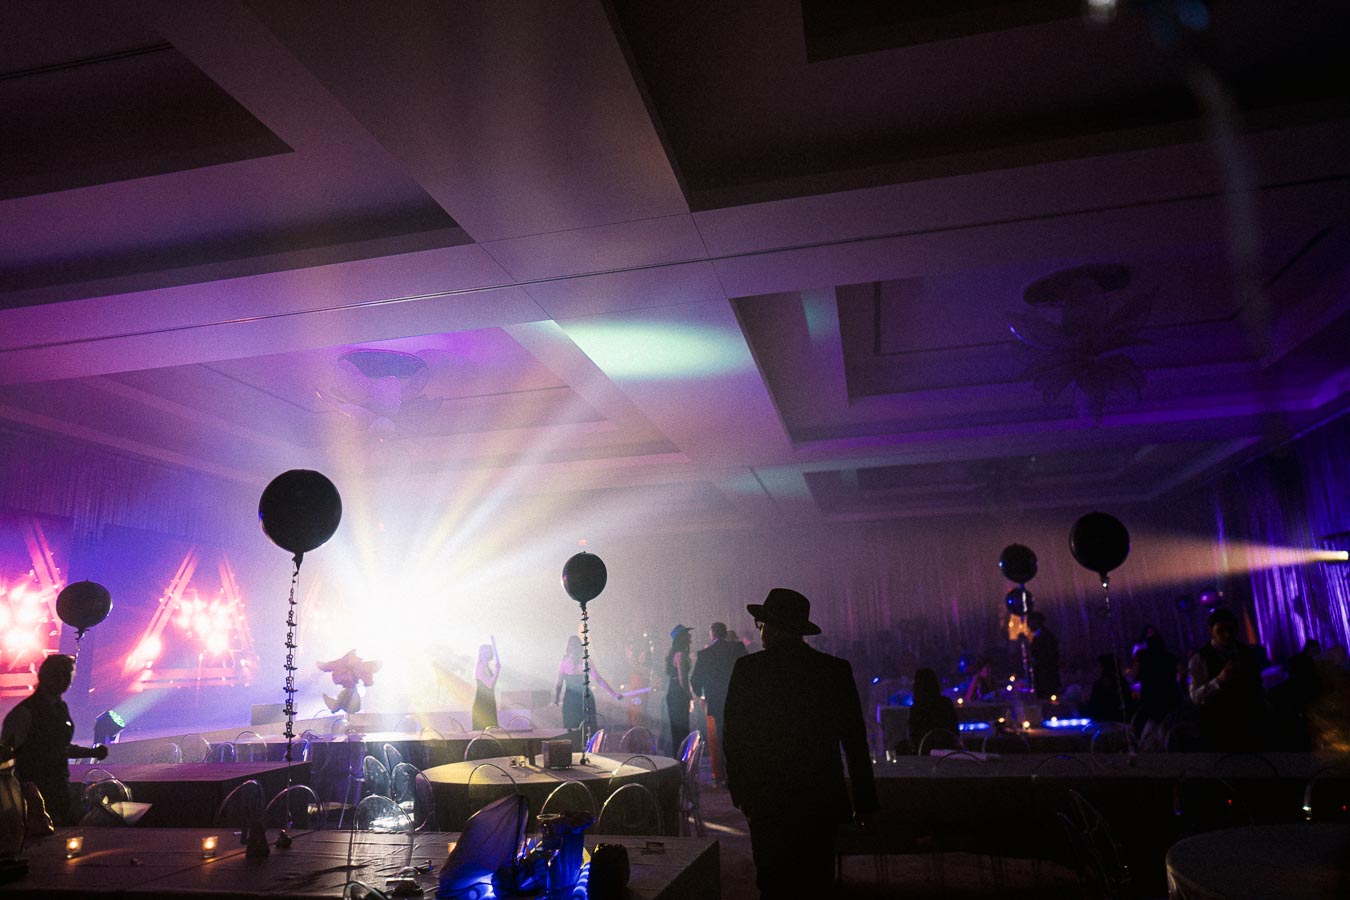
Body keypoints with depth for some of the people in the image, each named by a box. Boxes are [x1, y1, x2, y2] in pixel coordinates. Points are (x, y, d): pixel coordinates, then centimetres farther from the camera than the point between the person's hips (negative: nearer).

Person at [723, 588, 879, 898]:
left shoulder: (747, 668, -7)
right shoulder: (837, 669, -3)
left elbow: (731, 738, -3)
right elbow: (855, 741, 0)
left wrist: (738, 790, 9)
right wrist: (865, 799, 8)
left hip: (765, 800, -1)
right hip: (820, 801, 1)